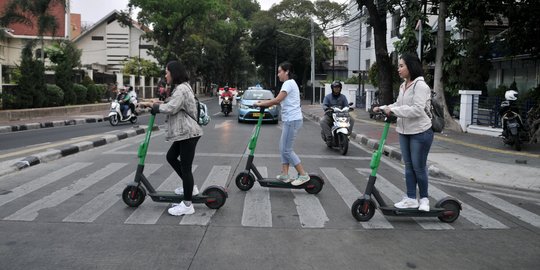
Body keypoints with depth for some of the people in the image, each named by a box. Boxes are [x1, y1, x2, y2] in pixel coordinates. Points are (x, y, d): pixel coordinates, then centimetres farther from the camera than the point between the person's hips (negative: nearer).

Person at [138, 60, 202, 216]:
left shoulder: (181, 89, -16)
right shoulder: (181, 88, 18)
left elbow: (171, 109, -23)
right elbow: (174, 106, 20)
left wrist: (151, 104, -13)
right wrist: (159, 103, 7)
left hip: (188, 133, -11)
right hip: (183, 132, 11)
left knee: (185, 167, -7)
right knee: (171, 157, 21)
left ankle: (187, 205, 0)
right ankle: (190, 187, 29)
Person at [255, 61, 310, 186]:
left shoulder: (288, 83, -12)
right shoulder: (290, 83, 20)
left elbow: (277, 100, -18)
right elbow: (279, 101, 17)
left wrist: (261, 104, -7)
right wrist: (264, 102, 11)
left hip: (292, 120, -10)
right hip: (290, 120, 10)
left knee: (287, 150, -6)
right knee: (283, 148, 12)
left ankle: (303, 175, -2)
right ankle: (285, 174, 14)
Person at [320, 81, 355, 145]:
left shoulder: (343, 97, 13)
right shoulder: (328, 96, 6)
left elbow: (346, 105, 4)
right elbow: (324, 105, -7)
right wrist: (327, 109, -30)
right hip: (330, 115, -2)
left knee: (351, 119, -19)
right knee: (322, 121, -32)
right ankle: (329, 137, -28)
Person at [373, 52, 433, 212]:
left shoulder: (420, 86, -16)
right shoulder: (403, 86, 10)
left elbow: (417, 109, -26)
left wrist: (393, 111, -26)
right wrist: (382, 108, 5)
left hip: (420, 132, -8)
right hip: (404, 132, 8)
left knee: (419, 167, 2)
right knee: (408, 166, 11)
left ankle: (424, 198, 20)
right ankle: (411, 199, 20)